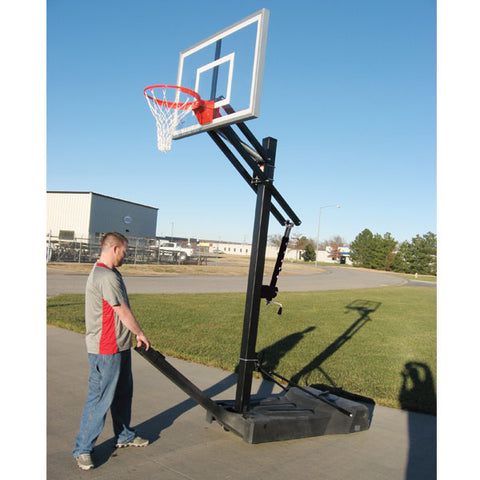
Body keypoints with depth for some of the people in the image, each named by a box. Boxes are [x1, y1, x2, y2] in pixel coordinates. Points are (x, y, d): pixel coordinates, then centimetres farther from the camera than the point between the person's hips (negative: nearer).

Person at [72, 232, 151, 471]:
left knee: (123, 392, 21)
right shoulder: (106, 277, -23)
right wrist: (140, 333, -3)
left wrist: (133, 334, 17)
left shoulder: (108, 273, 12)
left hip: (119, 346, 11)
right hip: (106, 350, -11)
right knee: (100, 398, 0)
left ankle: (124, 436, 37)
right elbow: (123, 312, -18)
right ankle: (83, 449, 16)